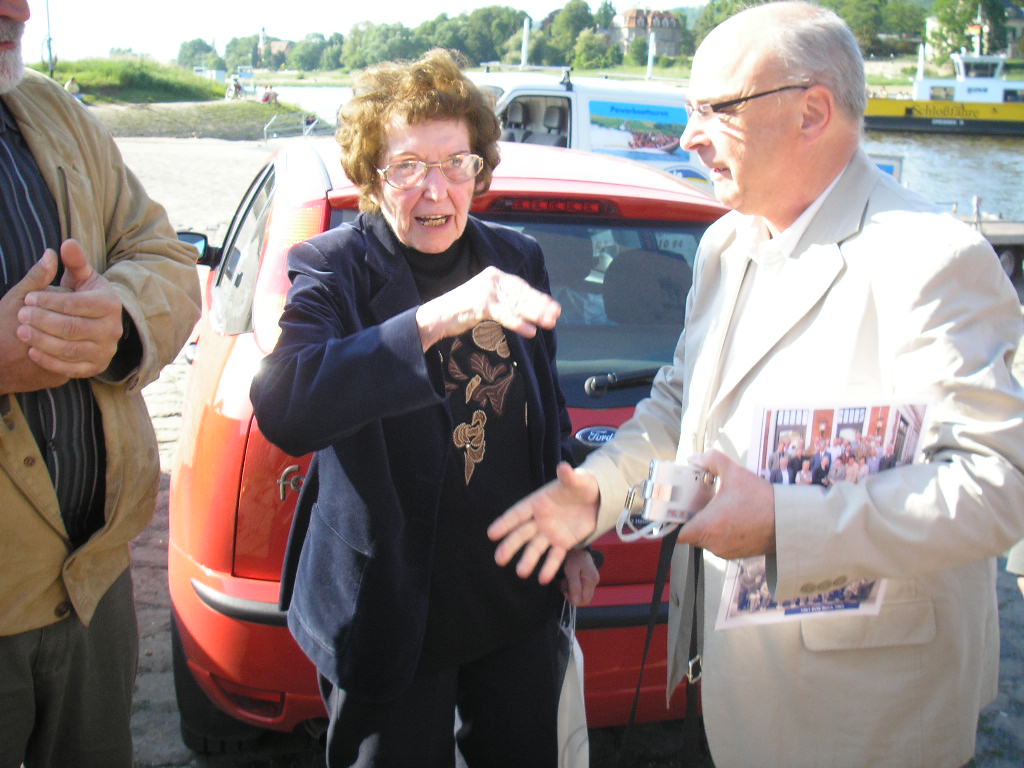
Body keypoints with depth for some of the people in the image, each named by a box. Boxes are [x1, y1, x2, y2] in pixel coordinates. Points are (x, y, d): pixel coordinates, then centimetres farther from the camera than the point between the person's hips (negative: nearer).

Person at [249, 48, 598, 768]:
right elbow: (281, 409, -34)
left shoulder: (518, 257, 1)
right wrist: (436, 316, -42)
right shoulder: (333, 269, -14)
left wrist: (572, 538, 16)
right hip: (391, 613, -4)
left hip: (519, 600, 5)